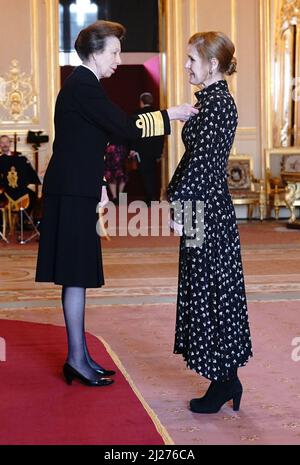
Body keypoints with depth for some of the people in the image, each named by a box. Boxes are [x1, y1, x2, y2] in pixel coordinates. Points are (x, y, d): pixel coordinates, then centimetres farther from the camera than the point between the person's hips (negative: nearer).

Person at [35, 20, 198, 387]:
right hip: (73, 195, -10)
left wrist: (98, 185, 21)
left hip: (75, 191, 10)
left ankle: (80, 355, 20)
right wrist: (169, 115, -11)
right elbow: (125, 126, -21)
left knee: (77, 277, 12)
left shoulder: (82, 85, 16)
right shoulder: (83, 87, -15)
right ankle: (76, 359, 3)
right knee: (76, 277, -4)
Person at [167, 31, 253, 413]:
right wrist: (181, 202, 18)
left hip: (206, 213, -10)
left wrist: (182, 211, -19)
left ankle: (223, 382, 9)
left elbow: (202, 163, -21)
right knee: (217, 293, 13)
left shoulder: (217, 104, -16)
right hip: (208, 209, 10)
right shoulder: (214, 100, 14)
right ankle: (227, 380, 22)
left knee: (211, 293, -2)